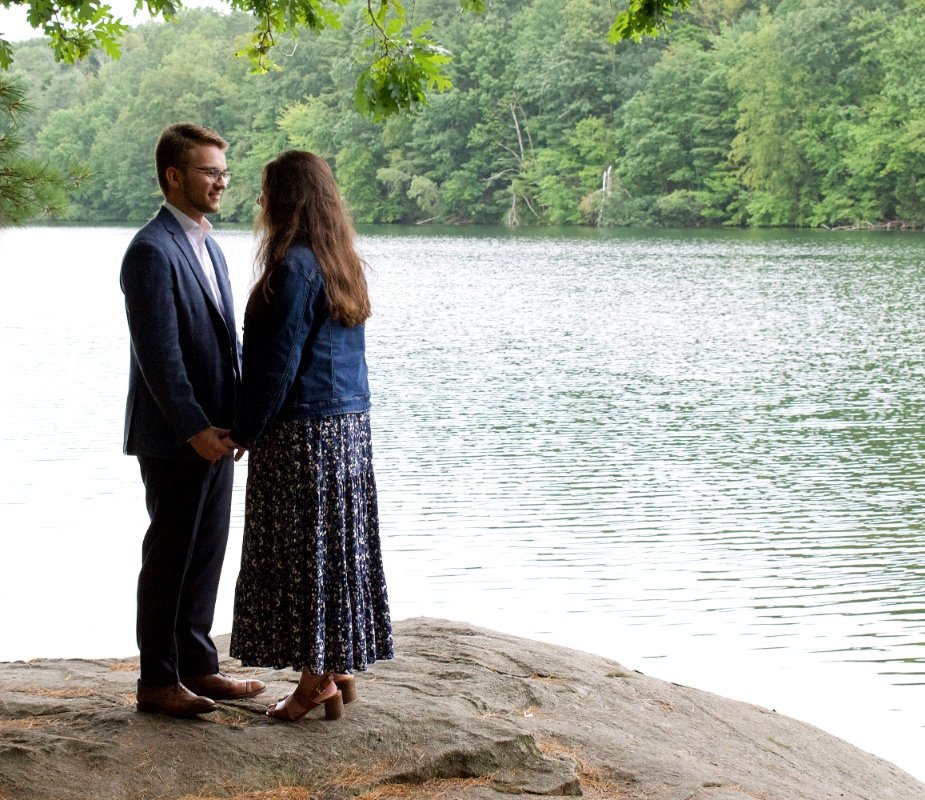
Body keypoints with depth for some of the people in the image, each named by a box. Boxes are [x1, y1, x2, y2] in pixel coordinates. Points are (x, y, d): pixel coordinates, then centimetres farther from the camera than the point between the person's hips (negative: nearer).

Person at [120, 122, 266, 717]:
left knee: (206, 555, 14)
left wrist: (244, 412, 8)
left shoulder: (208, 245, 15)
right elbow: (159, 354, -19)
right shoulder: (152, 251, -15)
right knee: (169, 557, 1)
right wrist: (195, 429, -20)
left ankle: (197, 665, 25)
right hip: (174, 438, -9)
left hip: (213, 431, 9)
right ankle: (158, 681, 11)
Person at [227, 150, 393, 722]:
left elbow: (280, 360, -17)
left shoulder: (294, 266, -16)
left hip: (302, 431, -9)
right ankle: (343, 668, 19)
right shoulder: (344, 262, 11)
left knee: (303, 551, -1)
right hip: (350, 423, 9)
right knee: (341, 546, 12)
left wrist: (247, 430, -8)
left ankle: (318, 679, 5)